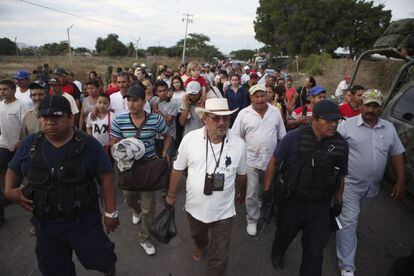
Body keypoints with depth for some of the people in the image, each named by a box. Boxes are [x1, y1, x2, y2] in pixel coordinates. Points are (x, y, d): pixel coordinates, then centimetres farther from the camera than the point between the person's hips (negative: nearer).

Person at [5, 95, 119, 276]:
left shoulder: (88, 144, -12)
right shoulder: (30, 144, -2)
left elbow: (106, 177, -9)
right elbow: (13, 170, 13)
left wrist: (110, 212, -10)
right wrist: (10, 190, -8)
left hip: (84, 222, -3)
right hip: (45, 224, 4)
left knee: (99, 260, 9)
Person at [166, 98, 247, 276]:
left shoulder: (239, 144, -14)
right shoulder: (189, 139, -17)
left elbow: (241, 174, 3)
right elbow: (178, 169, -4)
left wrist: (242, 193, 18)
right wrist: (171, 195, 5)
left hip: (223, 211, -1)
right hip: (194, 207, 2)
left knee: (219, 258, 12)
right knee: (197, 235, 33)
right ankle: (200, 246, 68)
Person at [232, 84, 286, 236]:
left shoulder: (275, 112, 0)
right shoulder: (244, 114, -6)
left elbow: (282, 136, 8)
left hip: (272, 159, 2)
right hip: (251, 160, -2)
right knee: (251, 193, 6)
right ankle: (252, 220, 25)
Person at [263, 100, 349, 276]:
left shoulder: (341, 145, -7)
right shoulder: (294, 137, -16)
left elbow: (341, 176, 7)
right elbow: (274, 162, -7)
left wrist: (338, 202, 13)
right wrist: (266, 190, -6)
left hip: (320, 208, 1)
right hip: (292, 202, -1)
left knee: (315, 251, 9)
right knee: (284, 235, 25)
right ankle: (277, 254, 58)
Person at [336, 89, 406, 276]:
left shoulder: (389, 128, 5)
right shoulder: (347, 125, -10)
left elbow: (397, 155, 9)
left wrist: (400, 181, 4)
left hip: (372, 186, 5)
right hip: (350, 184, -5)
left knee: (352, 217, 24)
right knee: (349, 222, -4)